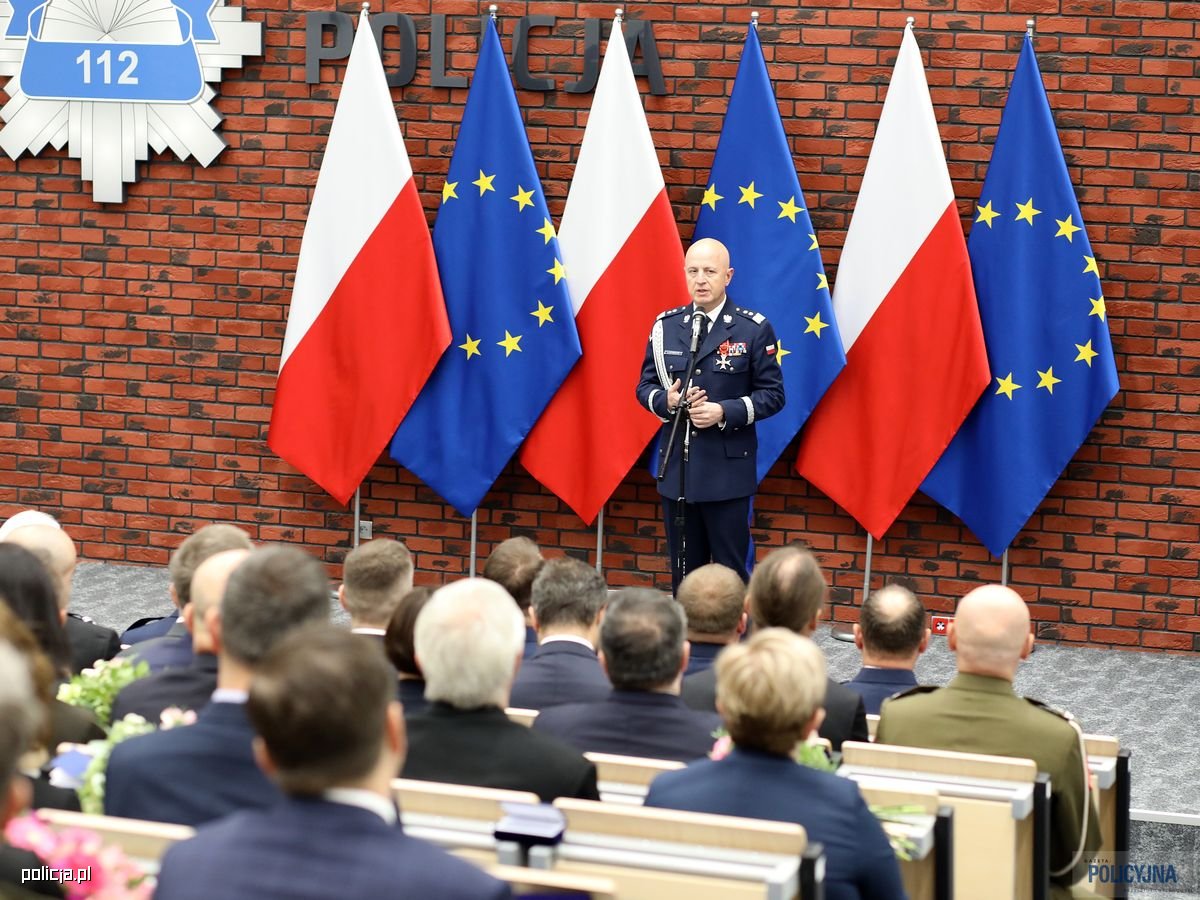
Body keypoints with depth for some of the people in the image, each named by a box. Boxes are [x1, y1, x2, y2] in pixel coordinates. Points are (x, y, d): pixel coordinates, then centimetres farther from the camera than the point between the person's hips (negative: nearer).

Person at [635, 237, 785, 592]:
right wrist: (666, 401, -10)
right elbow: (644, 386, 13)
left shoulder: (753, 329, -3)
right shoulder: (665, 325, 8)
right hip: (676, 468, 4)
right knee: (683, 573, 10)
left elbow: (772, 395, -3)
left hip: (727, 469, -4)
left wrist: (725, 412, -18)